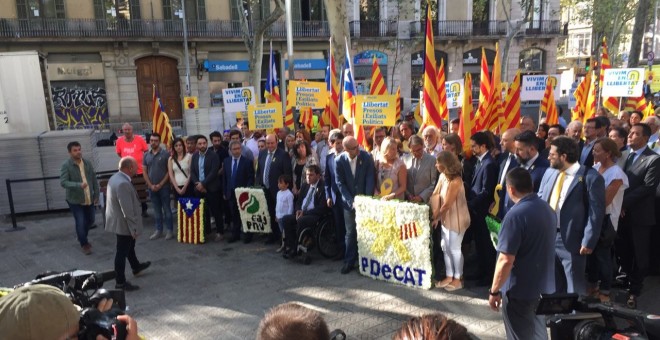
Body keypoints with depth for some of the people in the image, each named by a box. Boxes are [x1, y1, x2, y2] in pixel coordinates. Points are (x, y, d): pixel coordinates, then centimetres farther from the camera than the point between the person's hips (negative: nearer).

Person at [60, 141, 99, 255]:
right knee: (80, 223, -2)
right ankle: (84, 244, 18)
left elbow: (94, 180, 8)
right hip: (75, 200, -5)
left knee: (90, 220, 17)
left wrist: (96, 195, 7)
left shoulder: (88, 163, 2)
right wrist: (79, 185, -34)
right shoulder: (66, 165, -13)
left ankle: (81, 237, 44)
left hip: (89, 199, 5)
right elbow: (63, 182, -20)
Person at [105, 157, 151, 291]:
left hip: (118, 221, 10)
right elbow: (127, 210, -28)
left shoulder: (116, 178, 4)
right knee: (122, 252, 2)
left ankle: (136, 267, 48)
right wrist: (134, 228, -21)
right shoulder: (123, 183, -29)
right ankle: (120, 282, 14)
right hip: (123, 223, -10)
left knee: (129, 245, 28)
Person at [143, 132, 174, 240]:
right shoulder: (146, 155, 7)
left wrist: (160, 184, -11)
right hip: (151, 187, 4)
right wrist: (151, 185, -4)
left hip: (164, 187, -4)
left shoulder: (165, 154, -5)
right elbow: (144, 172, 8)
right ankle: (158, 230, 19)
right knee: (156, 210, 11)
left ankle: (170, 230, 9)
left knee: (166, 209, 1)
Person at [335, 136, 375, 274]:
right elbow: (340, 183, -6)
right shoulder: (339, 161, -8)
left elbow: (370, 180, -8)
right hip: (349, 202, 0)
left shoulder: (366, 157, -10)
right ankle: (349, 262, 18)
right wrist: (351, 201, -13)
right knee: (350, 233, 7)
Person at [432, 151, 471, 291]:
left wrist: (436, 218, -9)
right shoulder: (442, 176, -2)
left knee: (455, 249, 4)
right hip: (446, 218, 8)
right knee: (445, 247, 14)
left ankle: (458, 279, 21)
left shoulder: (455, 181, -26)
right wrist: (435, 214, -8)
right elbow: (435, 195, 1)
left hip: (456, 219, -8)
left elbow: (447, 205, -21)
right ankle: (449, 276, 27)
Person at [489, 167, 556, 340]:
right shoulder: (547, 208, 3)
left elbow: (506, 261, -26)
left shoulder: (515, 215, -24)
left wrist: (494, 291, -15)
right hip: (544, 287, 8)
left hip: (520, 291, -8)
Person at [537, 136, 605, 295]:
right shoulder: (549, 172, 7)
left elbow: (596, 212, -13)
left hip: (571, 240, -6)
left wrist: (588, 241, -15)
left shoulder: (590, 177, -12)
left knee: (575, 289, 8)